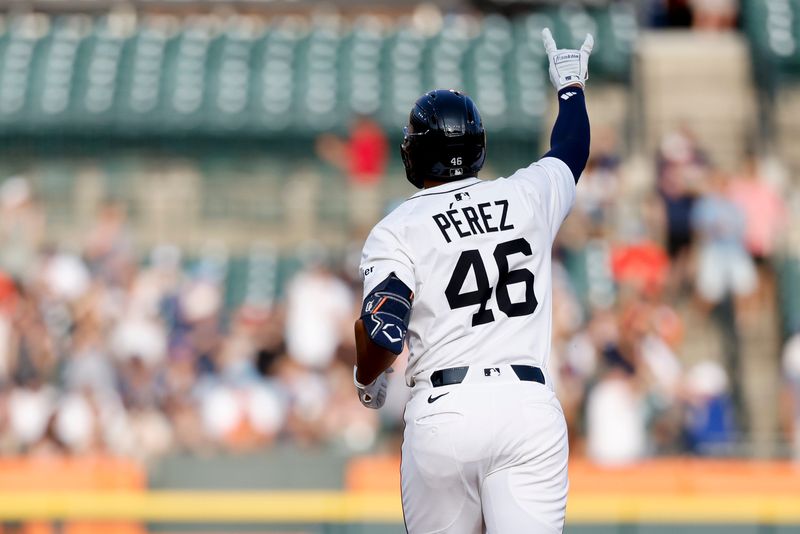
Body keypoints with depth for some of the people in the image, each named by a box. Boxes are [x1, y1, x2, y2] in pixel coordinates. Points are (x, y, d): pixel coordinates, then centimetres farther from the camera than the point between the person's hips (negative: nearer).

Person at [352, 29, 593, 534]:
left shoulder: (396, 229, 1)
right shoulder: (529, 196, 11)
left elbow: (382, 331, -12)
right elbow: (570, 152, 33)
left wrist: (366, 379, 10)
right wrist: (571, 84, 51)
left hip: (444, 410, -2)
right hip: (532, 404, 2)